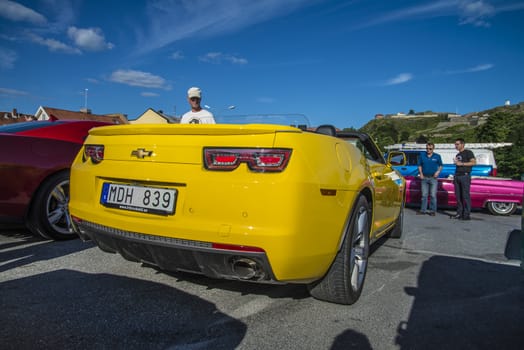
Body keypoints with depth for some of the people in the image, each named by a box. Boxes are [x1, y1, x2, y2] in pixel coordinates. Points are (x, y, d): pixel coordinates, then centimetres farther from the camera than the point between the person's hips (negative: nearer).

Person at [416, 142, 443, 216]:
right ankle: (423, 210, 11)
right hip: (424, 178, 1)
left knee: (433, 195, -1)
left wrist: (438, 171, -8)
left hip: (433, 178, -1)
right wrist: (421, 173, -2)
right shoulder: (422, 155, 6)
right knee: (424, 195, 5)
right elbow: (420, 166, 11)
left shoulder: (437, 156, 4)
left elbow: (440, 166, 11)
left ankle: (432, 211, 7)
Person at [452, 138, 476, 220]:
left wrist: (461, 164, -14)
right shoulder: (457, 155, 23)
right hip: (457, 176, 7)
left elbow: (473, 162, -12)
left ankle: (466, 215, -8)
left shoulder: (468, 152, 1)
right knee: (458, 196, 5)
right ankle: (459, 213, 9)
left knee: (465, 195, -9)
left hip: (465, 176, -7)